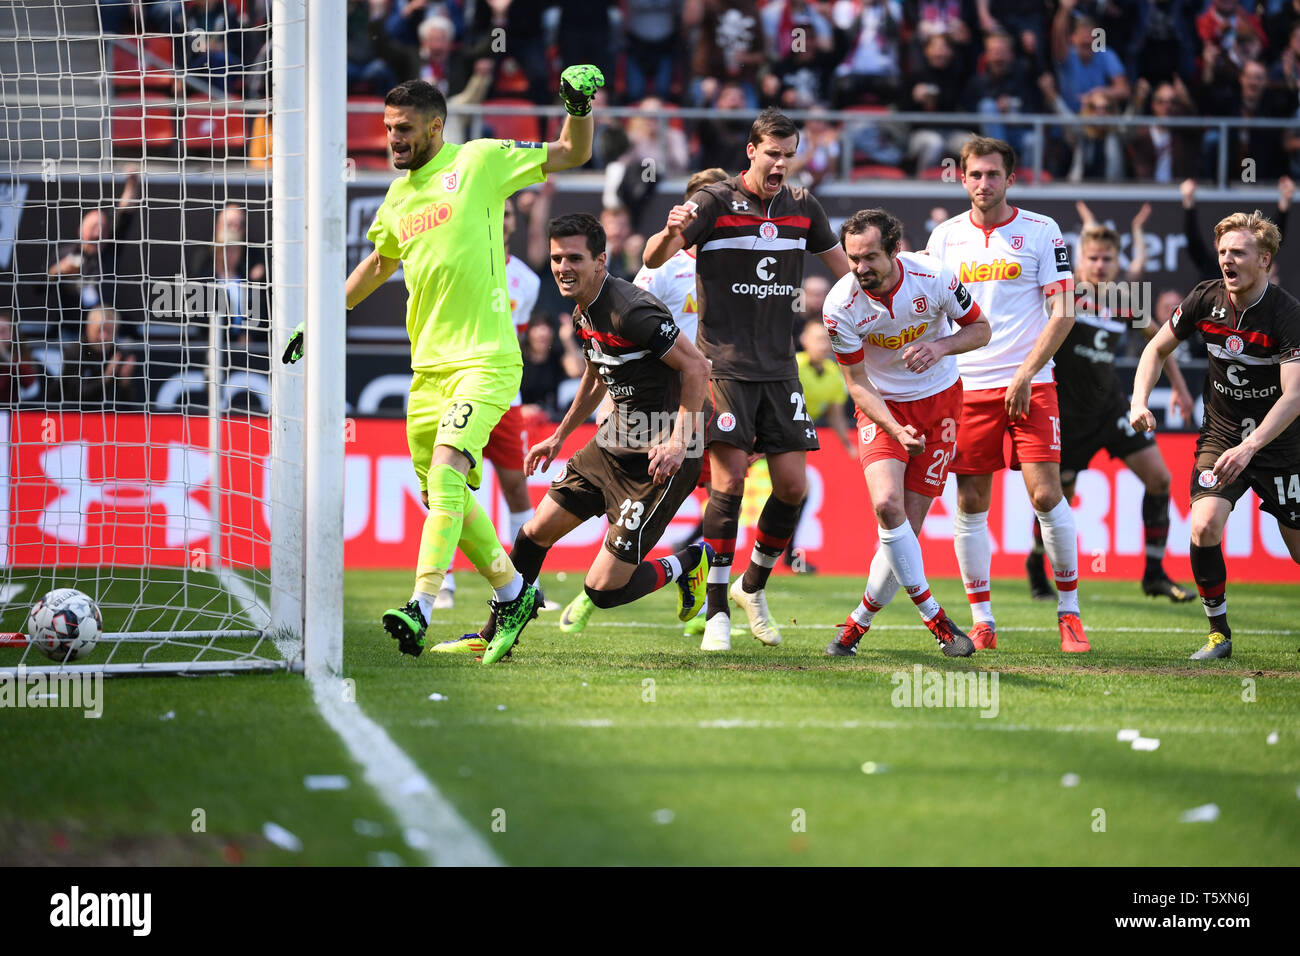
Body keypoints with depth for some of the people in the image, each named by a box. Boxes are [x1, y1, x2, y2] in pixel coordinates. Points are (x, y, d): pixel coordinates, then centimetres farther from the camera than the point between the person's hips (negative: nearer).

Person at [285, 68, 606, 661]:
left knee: (446, 470, -23)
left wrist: (579, 108, -15)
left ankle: (421, 607, -31)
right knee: (440, 494, 7)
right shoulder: (398, 197, 14)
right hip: (428, 363, 7)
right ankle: (512, 592, 26)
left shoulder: (480, 162, -3)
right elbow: (379, 263, 32)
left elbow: (572, 155, 4)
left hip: (486, 357, -7)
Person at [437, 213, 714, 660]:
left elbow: (696, 367, -22)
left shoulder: (631, 310, -24)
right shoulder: (584, 313, 6)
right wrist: (560, 435, 30)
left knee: (603, 589, -10)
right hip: (614, 444, 9)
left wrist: (678, 442, -28)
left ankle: (685, 565, 17)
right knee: (535, 533, 12)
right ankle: (495, 636, 29)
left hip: (660, 459, -9)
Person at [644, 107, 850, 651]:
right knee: (729, 477, -15)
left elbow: (842, 265, 22)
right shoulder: (716, 202, -5)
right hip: (724, 363, -5)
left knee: (793, 485, -1)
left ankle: (754, 587, 22)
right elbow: (653, 260, -13)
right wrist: (671, 233, -33)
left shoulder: (802, 207, 9)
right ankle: (717, 611, -9)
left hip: (779, 366, 5)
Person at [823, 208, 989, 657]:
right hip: (882, 407, -1)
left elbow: (980, 329, -3)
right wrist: (896, 429, -27)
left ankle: (858, 623, 12)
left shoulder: (933, 276, -20)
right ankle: (934, 617, -13)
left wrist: (941, 347, -24)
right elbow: (857, 383, -11)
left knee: (908, 524, -5)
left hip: (938, 398, 1)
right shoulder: (841, 305, -20)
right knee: (886, 504, -25)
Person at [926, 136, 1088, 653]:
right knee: (970, 503, 0)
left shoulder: (1042, 232, 1)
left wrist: (1025, 375, -10)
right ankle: (981, 620, 7)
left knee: (1046, 494, -11)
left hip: (1030, 385, -2)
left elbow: (1063, 311, -2)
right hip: (966, 387, 3)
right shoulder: (945, 237, 9)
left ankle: (1069, 611, 0)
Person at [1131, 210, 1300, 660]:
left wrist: (1249, 447, -38)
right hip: (1220, 435, 2)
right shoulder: (1206, 299, -7)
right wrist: (1140, 401, -8)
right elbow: (1157, 349, 9)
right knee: (1204, 526, -20)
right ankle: (1218, 631, -5)